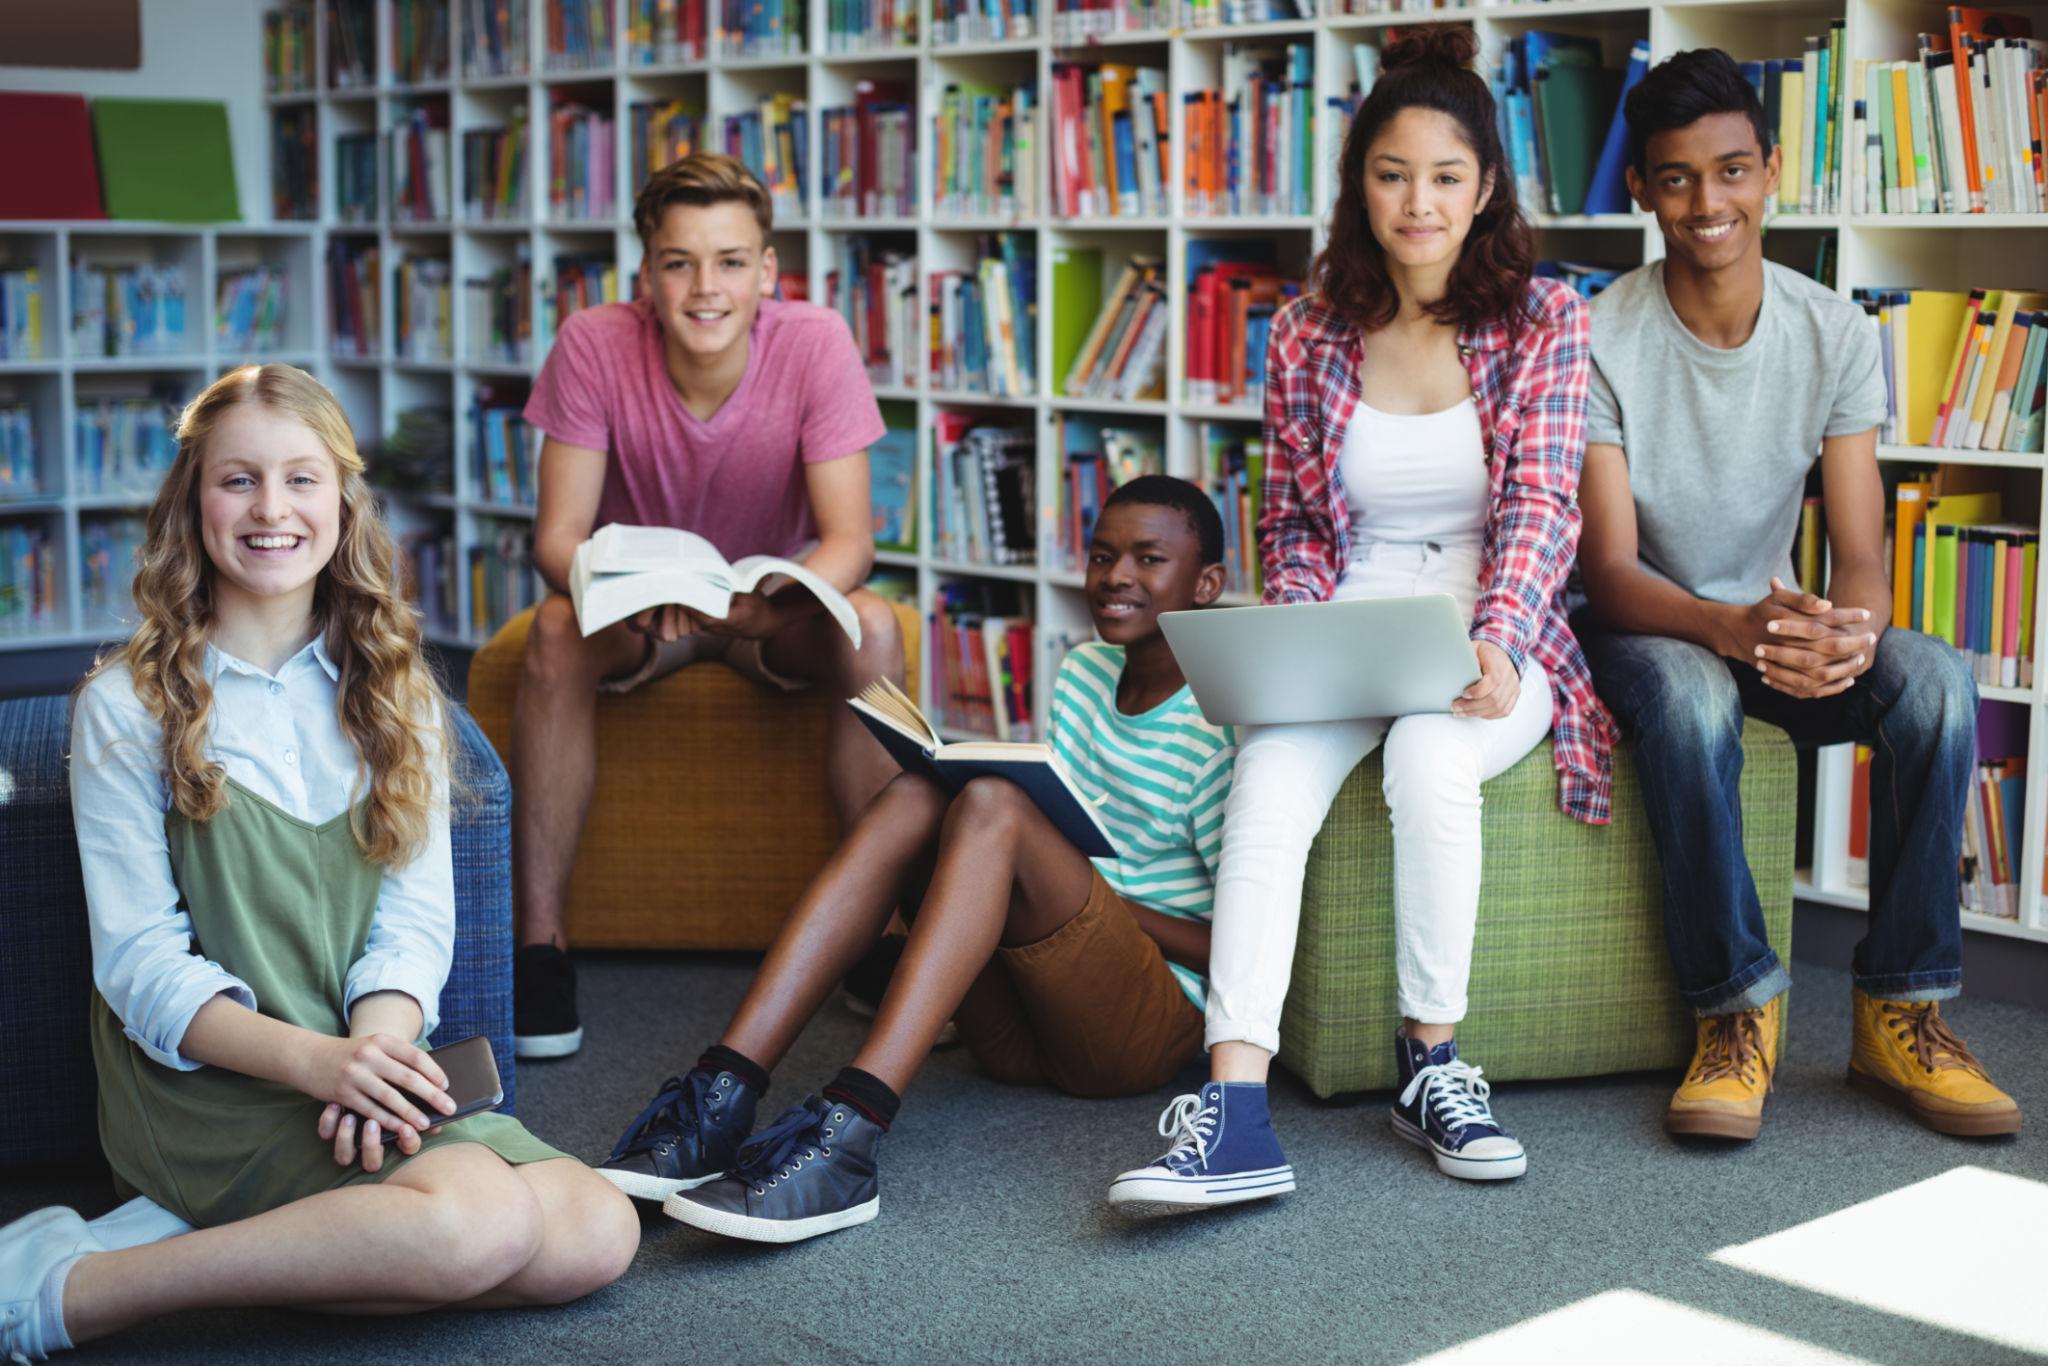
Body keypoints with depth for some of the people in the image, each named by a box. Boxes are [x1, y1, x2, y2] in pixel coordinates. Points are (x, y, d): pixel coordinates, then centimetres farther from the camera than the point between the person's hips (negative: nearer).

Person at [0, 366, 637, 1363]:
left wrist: (377, 1046, -17)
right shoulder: (127, 706, -1)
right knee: (481, 1222, -30)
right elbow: (139, 962, -7)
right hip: (209, 1080, -5)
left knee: (599, 1233, -18)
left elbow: (416, 919, 5)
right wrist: (313, 1059, -22)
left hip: (363, 1066, 5)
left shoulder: (392, 694, 12)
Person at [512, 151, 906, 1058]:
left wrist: (780, 600, -46)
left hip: (773, 605, 0)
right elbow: (559, 535, -21)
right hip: (639, 606, 0)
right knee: (557, 633, -32)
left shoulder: (816, 345, -20)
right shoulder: (594, 346, -20)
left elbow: (849, 540, -23)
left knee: (871, 630, -31)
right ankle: (539, 941, -25)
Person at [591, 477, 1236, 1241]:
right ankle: (719, 1097, -32)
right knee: (913, 800, -18)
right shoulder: (1083, 672, 16)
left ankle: (848, 1130, -46)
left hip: (1150, 1024, -6)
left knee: (993, 806, -28)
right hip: (1018, 1033, 6)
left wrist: (1097, 892, -17)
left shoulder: (1224, 726, -5)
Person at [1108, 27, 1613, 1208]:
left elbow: (1541, 503, -7)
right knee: (1269, 778, -30)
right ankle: (1236, 1108, -40)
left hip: (1488, 643, -2)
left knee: (1429, 755, -36)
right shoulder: (1309, 337, 9)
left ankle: (1433, 1063, -18)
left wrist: (1497, 640, -24)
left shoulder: (1543, 320, 2)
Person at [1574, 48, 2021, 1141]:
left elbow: (1861, 558, -8)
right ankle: (1738, 1009, -23)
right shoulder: (1598, 341, -14)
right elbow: (1610, 573, -19)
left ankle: (1901, 1008, -16)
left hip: (1776, 620, 3)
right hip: (1643, 629, -3)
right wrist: (1734, 629, -40)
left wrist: (1852, 629, -35)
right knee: (1688, 695, -38)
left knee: (1937, 682, -27)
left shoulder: (1836, 336, -4)